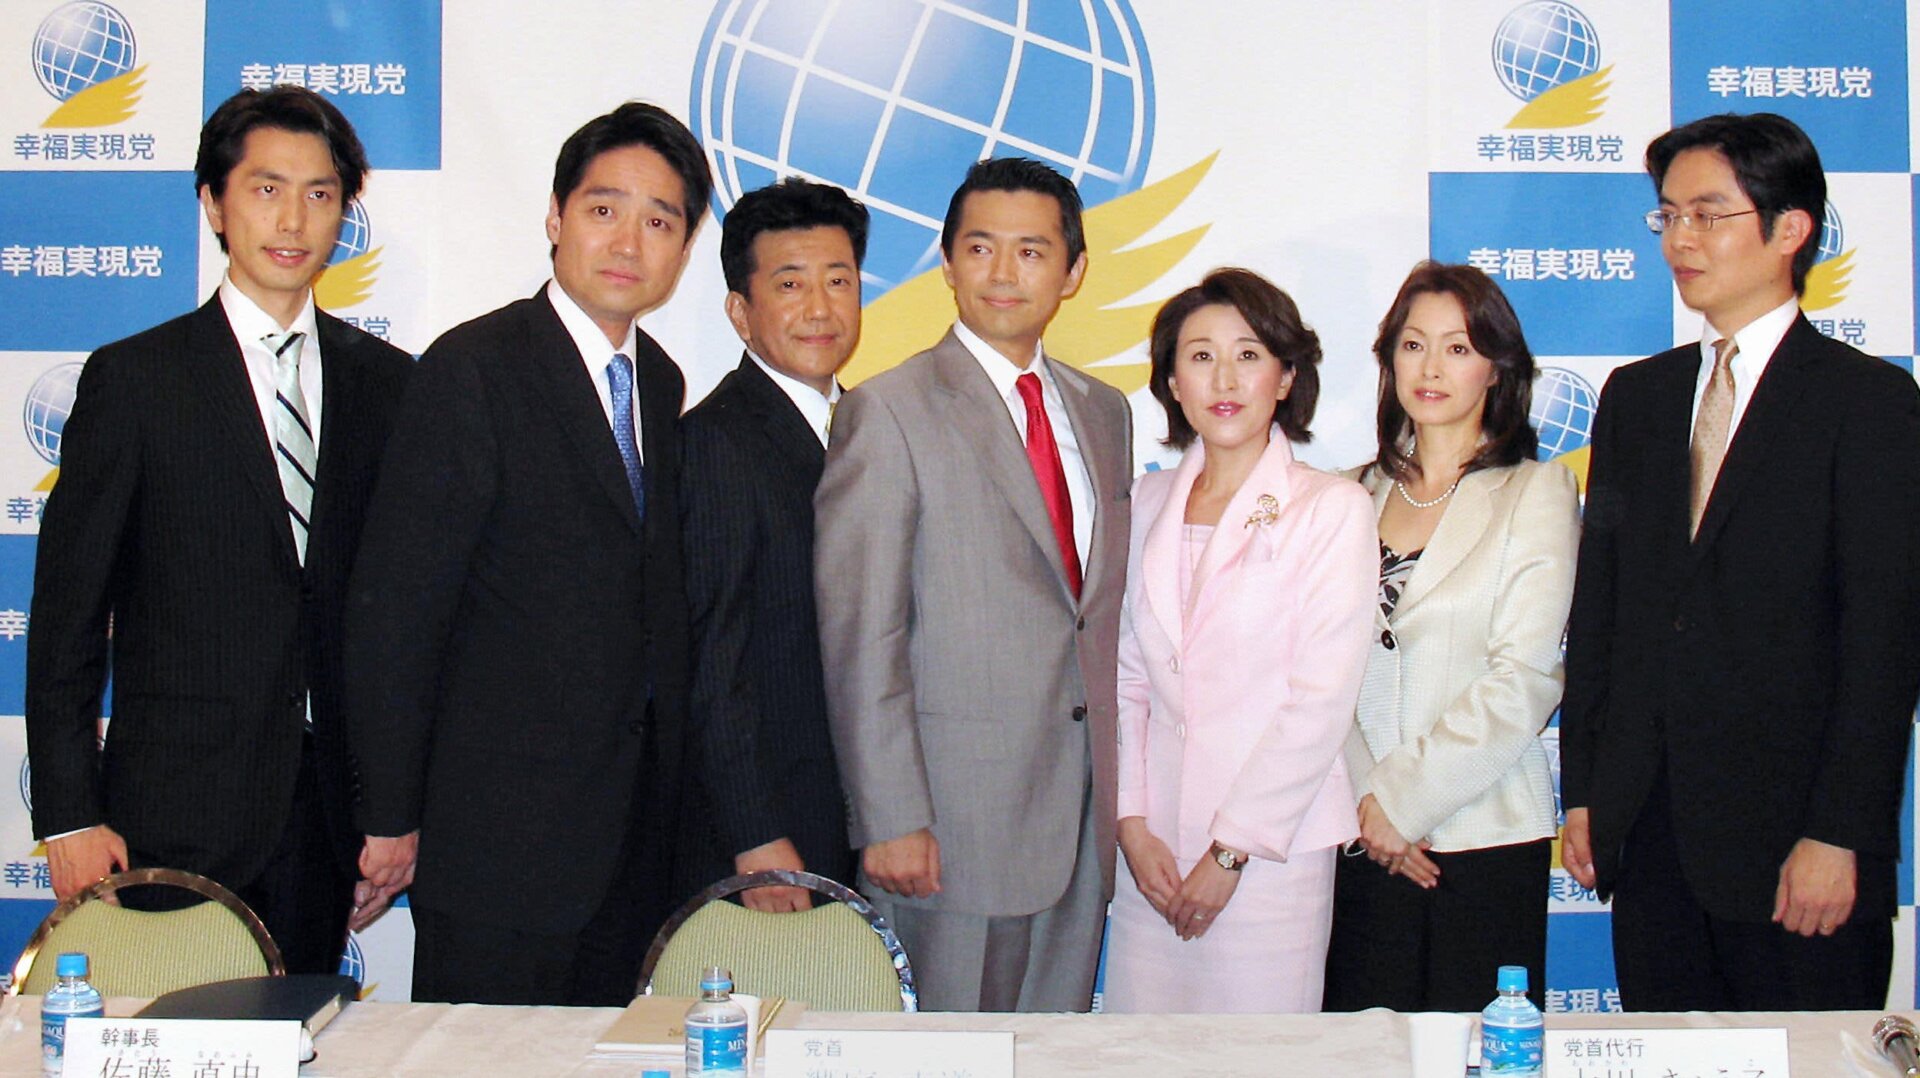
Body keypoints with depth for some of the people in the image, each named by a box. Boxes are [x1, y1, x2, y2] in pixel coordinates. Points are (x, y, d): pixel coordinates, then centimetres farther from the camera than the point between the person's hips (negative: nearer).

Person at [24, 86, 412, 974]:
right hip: (178, 816, -2)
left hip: (330, 818, 3)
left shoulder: (387, 383, 8)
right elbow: (67, 616, 0)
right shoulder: (133, 378, 0)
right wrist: (68, 816, -5)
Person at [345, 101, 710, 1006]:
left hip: (638, 822, 7)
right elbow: (392, 608, -11)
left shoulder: (661, 383, 12)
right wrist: (392, 818, -10)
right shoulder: (474, 366, -10)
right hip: (502, 822, -6)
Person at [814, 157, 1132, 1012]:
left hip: (1082, 812, 6)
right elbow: (859, 636, -10)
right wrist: (891, 819, -14)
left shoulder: (1104, 412, 14)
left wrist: (1122, 790, 11)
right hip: (955, 815, -6)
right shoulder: (889, 412, -6)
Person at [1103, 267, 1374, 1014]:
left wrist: (1231, 852, -10)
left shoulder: (1332, 510, -3)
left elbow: (1322, 699, -8)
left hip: (1273, 851, -3)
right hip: (1154, 844, 4)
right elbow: (1126, 677, 11)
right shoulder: (1148, 503, 9)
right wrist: (1131, 822, 0)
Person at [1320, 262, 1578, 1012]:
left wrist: (1399, 798, -10)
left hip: (1485, 837, -3)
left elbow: (1524, 681, -8)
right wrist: (1362, 798, -9)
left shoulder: (1537, 492, -1)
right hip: (1362, 841, 3)